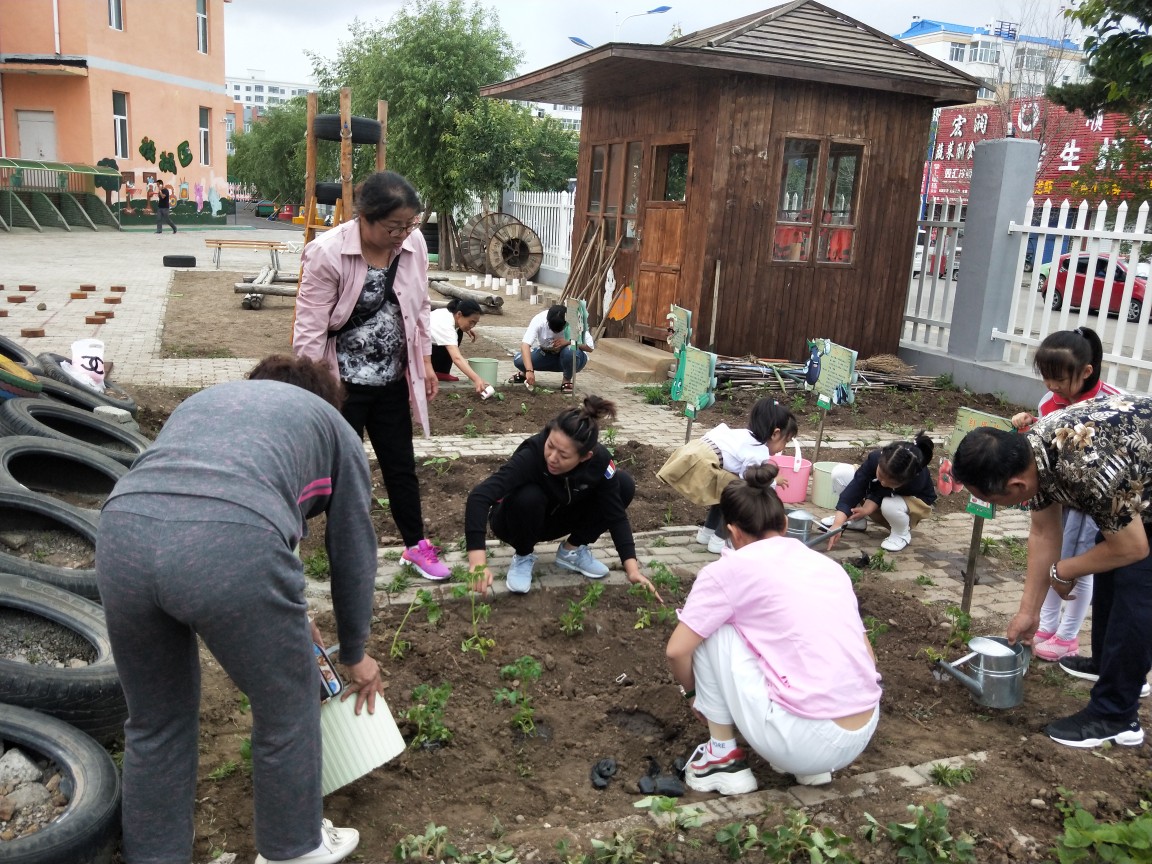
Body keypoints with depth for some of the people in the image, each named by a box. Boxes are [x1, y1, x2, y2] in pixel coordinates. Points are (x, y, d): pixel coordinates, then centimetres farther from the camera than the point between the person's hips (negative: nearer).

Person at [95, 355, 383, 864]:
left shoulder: (204, 399, 40)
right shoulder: (332, 424, 29)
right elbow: (353, 551, 31)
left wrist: (285, 620, 56)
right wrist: (355, 654, 47)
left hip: (123, 531, 5)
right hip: (232, 545, -4)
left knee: (155, 723, 26)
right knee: (287, 711, 22)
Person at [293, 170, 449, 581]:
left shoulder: (413, 244, -5)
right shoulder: (327, 253, -21)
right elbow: (310, 331, -18)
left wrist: (425, 361, 9)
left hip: (392, 380, 5)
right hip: (343, 384, -5)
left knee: (401, 465, 17)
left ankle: (416, 545, 33)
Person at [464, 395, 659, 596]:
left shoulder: (599, 460, -26)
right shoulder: (531, 455, -38)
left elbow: (615, 513, -21)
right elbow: (479, 497, -48)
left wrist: (632, 567, -31)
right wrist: (478, 562, -58)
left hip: (556, 518, 4)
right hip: (519, 520, -3)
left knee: (624, 486, -15)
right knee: (529, 497, -38)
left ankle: (572, 549, 2)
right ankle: (523, 557, -7)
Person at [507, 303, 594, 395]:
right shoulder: (539, 320, -26)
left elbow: (590, 347, -23)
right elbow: (525, 345, -36)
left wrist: (568, 342, -36)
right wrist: (529, 371, -48)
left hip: (569, 359, -2)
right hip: (546, 355, 2)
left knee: (570, 351, -37)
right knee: (518, 360, -22)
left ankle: (567, 381, -8)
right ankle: (525, 373, 16)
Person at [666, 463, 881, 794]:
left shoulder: (731, 568, -2)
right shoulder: (828, 564, 15)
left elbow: (677, 651, -3)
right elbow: (867, 655, 19)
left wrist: (693, 693, 18)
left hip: (801, 740, -7)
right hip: (861, 735, 7)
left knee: (710, 629, 6)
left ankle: (725, 758, 13)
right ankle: (811, 763, 19)